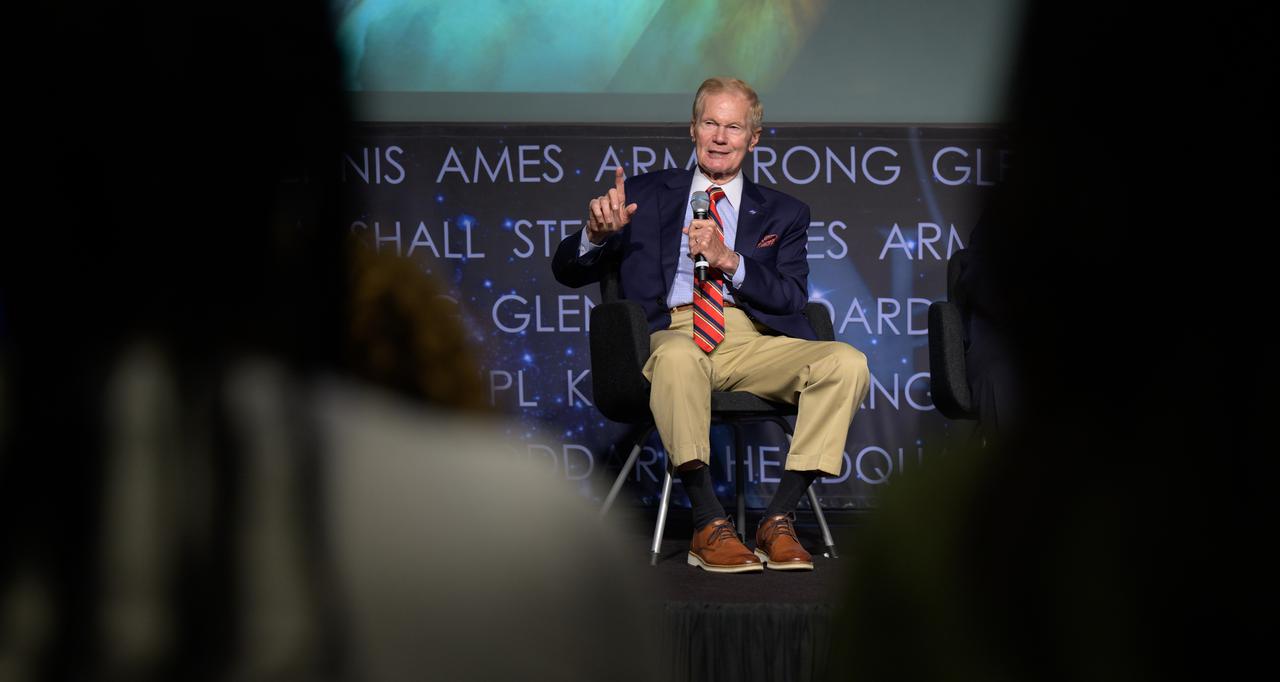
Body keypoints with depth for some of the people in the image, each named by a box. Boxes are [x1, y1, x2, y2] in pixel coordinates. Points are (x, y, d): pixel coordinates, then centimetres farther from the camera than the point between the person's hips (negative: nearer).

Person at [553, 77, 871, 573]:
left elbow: (793, 299, 6)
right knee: (677, 357, -40)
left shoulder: (783, 213, 22)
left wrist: (729, 260, -10)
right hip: (674, 334, -2)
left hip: (753, 344, 2)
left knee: (847, 363, -26)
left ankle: (779, 518, -25)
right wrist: (597, 232, -8)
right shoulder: (645, 194, 19)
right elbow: (568, 272, 15)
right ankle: (709, 526, -39)